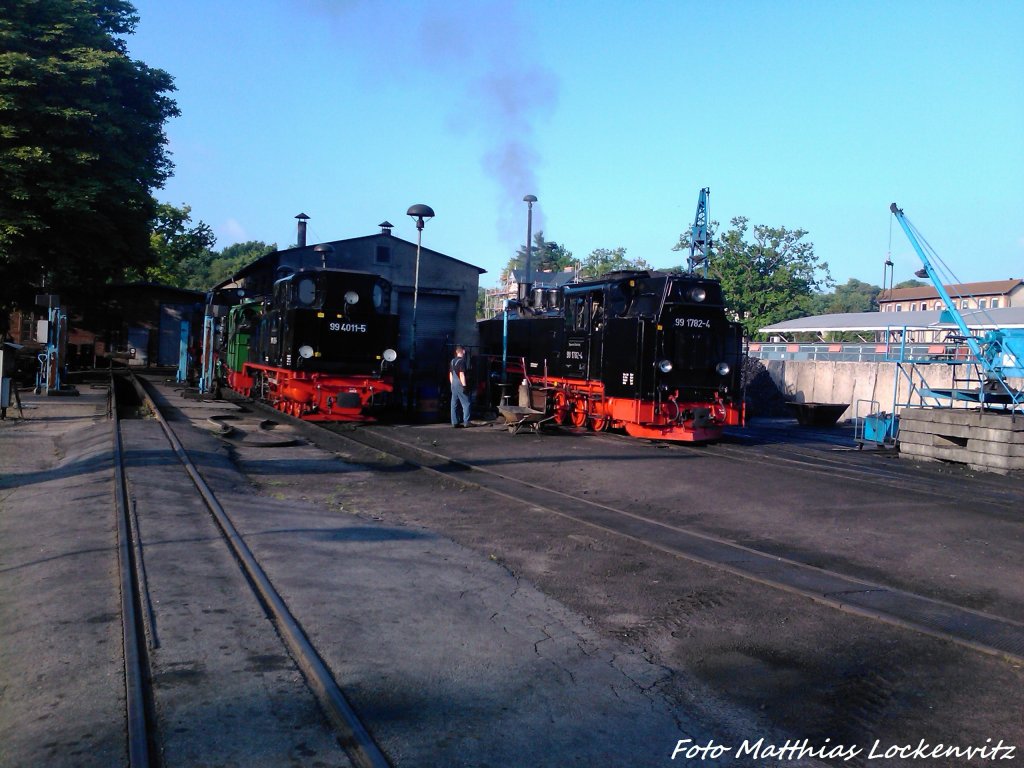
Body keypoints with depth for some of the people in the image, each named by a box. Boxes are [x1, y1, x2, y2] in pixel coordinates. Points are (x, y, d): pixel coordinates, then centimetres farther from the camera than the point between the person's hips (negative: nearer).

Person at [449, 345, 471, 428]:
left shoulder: (452, 361, 12)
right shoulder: (462, 361, -12)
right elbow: (461, 375, -17)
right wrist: (464, 386, -15)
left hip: (453, 385, 8)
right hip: (460, 385, -8)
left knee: (454, 404, 7)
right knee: (466, 403, -2)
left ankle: (454, 422, 8)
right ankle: (466, 422, -6)